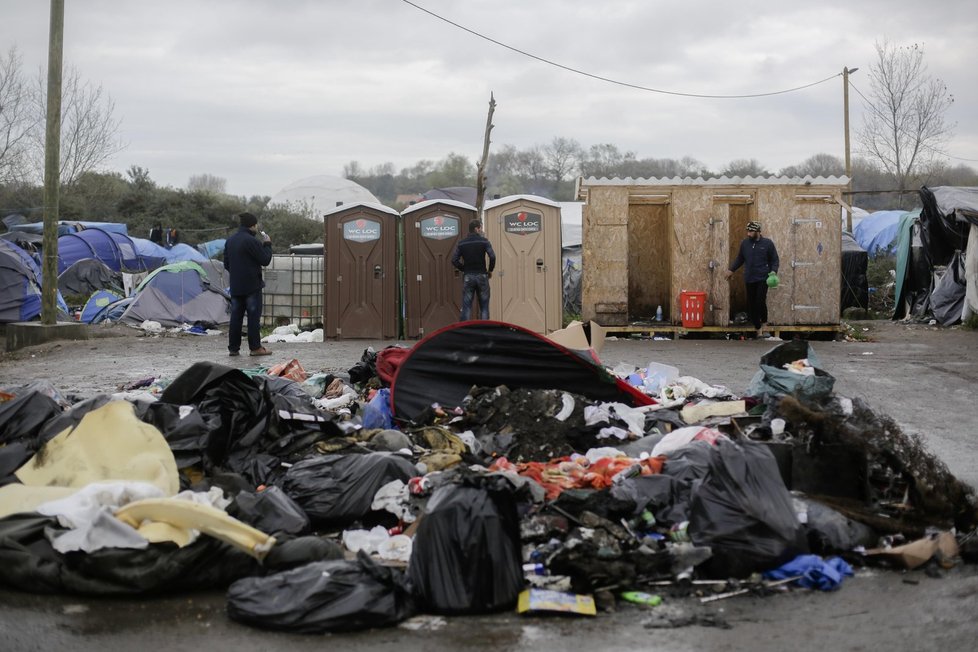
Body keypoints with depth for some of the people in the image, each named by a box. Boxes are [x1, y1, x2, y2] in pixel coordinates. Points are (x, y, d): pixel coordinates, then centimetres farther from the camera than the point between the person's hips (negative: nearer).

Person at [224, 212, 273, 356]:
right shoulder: (252, 241, -15)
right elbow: (265, 260, -11)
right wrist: (267, 244, 2)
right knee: (254, 316, -1)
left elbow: (226, 264, 16)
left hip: (235, 286, 7)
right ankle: (255, 347, 1)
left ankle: (233, 348, 10)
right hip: (252, 285, -7)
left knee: (236, 316, 9)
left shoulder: (230, 241, 10)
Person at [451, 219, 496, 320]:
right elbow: (492, 257, -14)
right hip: (481, 276, -2)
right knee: (484, 308, 6)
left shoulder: (461, 243, 4)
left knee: (466, 308, 3)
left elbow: (454, 260, -2)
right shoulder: (484, 241, -4)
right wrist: (490, 270, 1)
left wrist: (463, 269, 10)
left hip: (467, 277, 2)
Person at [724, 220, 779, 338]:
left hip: (763, 279, -4)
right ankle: (758, 329, 16)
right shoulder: (744, 243, 8)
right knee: (751, 305, 3)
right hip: (749, 279, 4)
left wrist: (773, 271, -12)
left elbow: (775, 260, 3)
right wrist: (731, 269, 17)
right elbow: (739, 259, 21)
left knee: (760, 302, -16)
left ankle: (764, 324, 9)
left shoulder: (767, 243, -1)